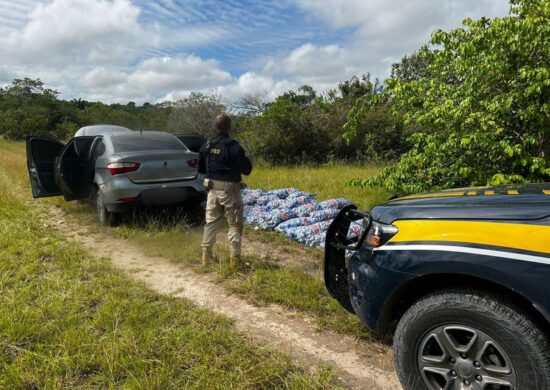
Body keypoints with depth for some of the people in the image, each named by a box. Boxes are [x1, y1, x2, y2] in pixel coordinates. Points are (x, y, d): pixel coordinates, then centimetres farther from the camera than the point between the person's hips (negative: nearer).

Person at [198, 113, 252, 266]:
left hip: (213, 188, 5)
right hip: (229, 190, -5)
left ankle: (206, 256, 23)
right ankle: (234, 259, 6)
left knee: (211, 222, 16)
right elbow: (247, 169, -12)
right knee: (235, 225, 6)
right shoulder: (234, 147, -16)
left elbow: (200, 168, 10)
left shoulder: (207, 145, 1)